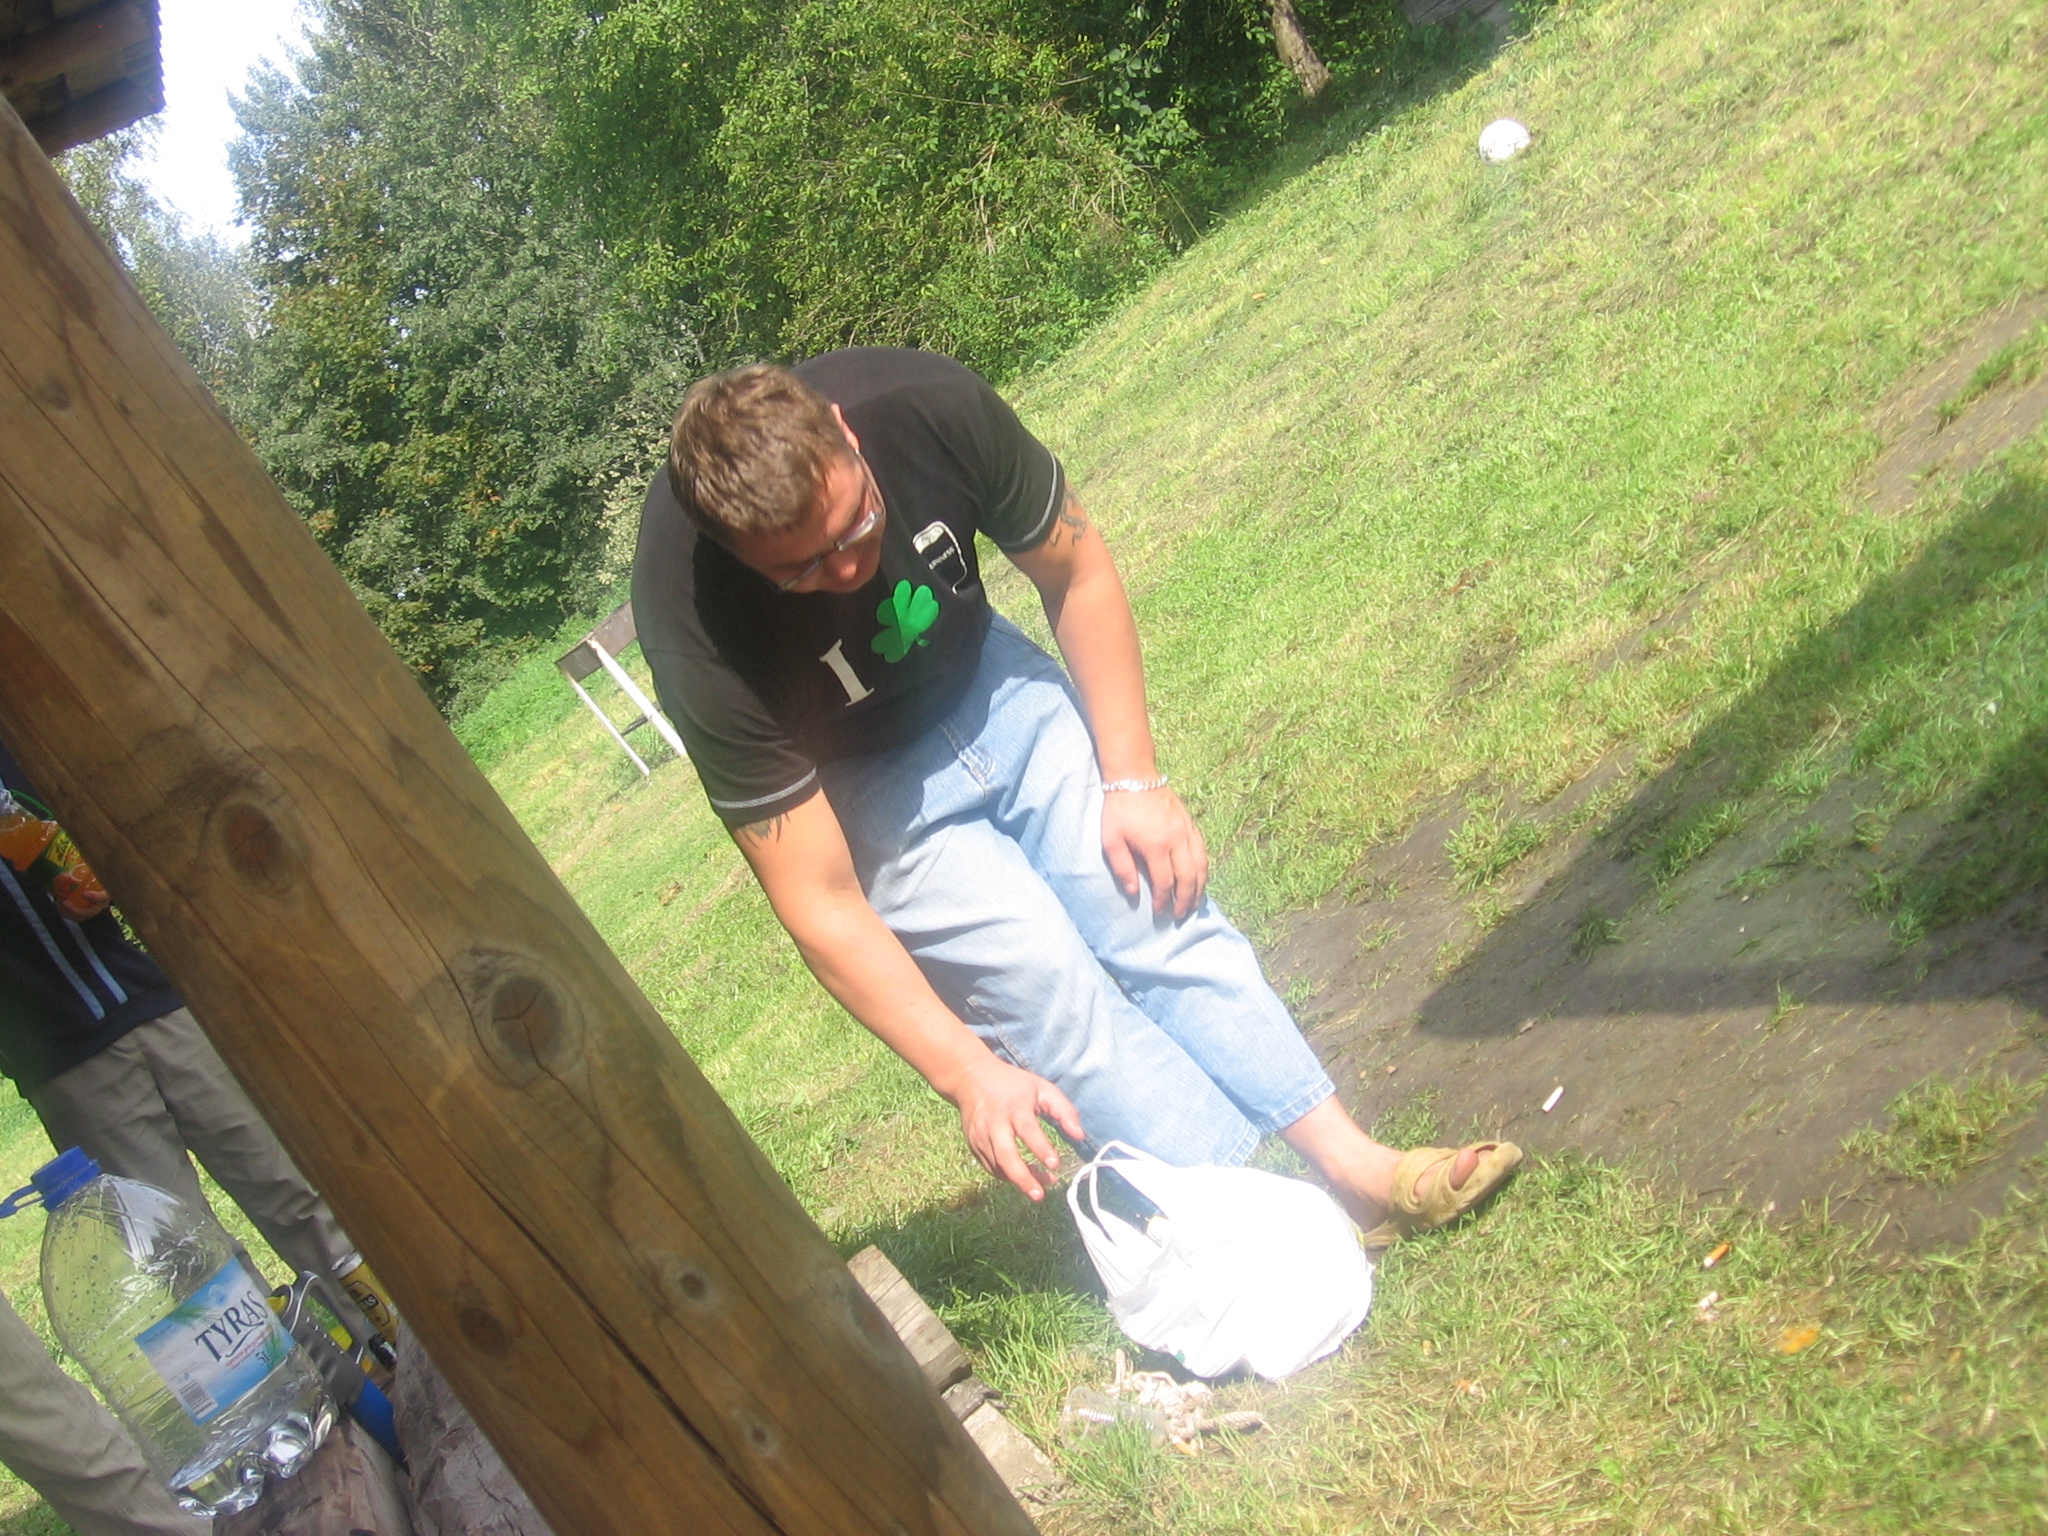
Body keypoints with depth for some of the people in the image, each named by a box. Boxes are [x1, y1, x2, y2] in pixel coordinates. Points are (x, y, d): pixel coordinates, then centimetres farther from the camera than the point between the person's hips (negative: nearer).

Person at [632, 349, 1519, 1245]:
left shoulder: (929, 405, -29)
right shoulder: (700, 631, -35)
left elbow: (1077, 575, -10)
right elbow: (820, 905, -27)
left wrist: (1132, 780, -12)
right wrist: (965, 1074, -29)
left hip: (978, 674, 3)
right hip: (860, 781, -3)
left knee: (1156, 906, -6)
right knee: (1046, 985, -14)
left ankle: (1350, 1162, 0)